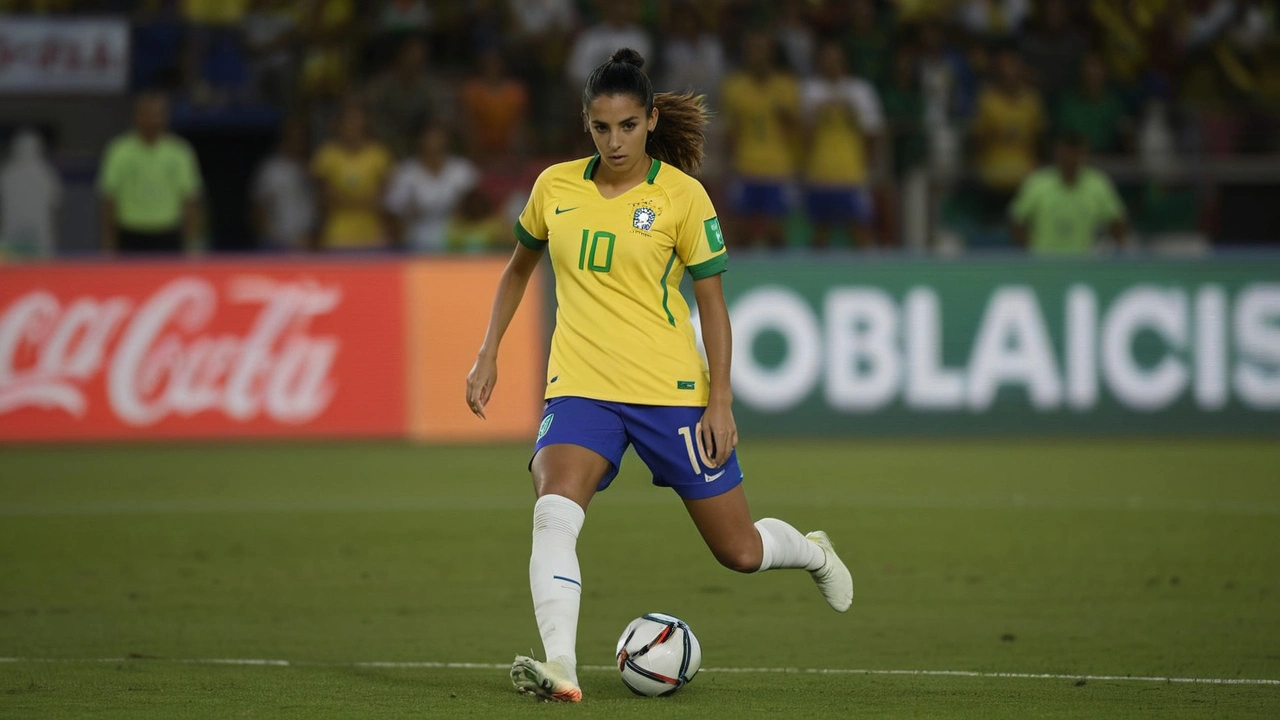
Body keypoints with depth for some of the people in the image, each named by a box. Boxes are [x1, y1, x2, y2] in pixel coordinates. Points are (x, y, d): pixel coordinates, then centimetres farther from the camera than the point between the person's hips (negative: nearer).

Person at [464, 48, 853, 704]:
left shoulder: (681, 196, -6)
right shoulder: (555, 187, 3)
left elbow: (711, 302, -2)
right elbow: (519, 265, 20)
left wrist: (720, 401, -8)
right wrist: (489, 352, 12)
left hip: (671, 391, -2)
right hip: (580, 389, 2)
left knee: (740, 552, 6)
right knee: (553, 514, -27)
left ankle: (812, 553, 41)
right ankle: (559, 668, -33)